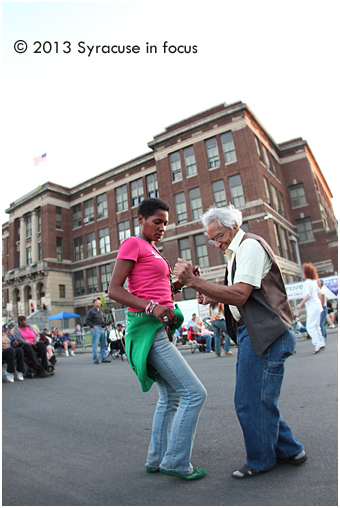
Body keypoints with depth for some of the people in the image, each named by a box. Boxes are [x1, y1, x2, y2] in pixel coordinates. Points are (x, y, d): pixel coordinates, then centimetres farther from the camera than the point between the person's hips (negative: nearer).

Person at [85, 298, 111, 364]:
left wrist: (105, 325, 15)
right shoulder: (91, 311, 1)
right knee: (95, 345, -3)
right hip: (96, 329, -6)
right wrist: (93, 326, -13)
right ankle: (95, 359, 4)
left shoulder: (101, 311, 21)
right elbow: (87, 321, -5)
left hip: (103, 329, 6)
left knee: (104, 345, 6)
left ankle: (104, 358, 11)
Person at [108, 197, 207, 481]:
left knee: (171, 397, 16)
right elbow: (114, 290, -15)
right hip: (147, 328, -10)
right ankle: (176, 461, 7)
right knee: (194, 392, -8)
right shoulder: (132, 244, -7)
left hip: (161, 328, 10)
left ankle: (156, 460, 29)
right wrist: (152, 307, -27)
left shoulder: (152, 250, 20)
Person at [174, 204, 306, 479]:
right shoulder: (236, 252, 20)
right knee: (257, 400, 16)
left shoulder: (250, 245, -11)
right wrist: (213, 297, 9)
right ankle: (290, 450, 32)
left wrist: (193, 281, -25)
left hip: (265, 335, -10)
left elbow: (239, 295, -22)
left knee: (251, 401, 1)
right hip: (254, 334, 10)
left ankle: (261, 461, 23)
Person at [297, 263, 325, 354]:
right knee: (316, 326, 16)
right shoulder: (314, 282, 11)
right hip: (317, 306, 10)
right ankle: (321, 343, 22)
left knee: (310, 327, -11)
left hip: (312, 308, -10)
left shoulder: (307, 283, -15)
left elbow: (308, 295, -22)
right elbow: (318, 292, 19)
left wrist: (301, 304, -16)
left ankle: (317, 344, -14)